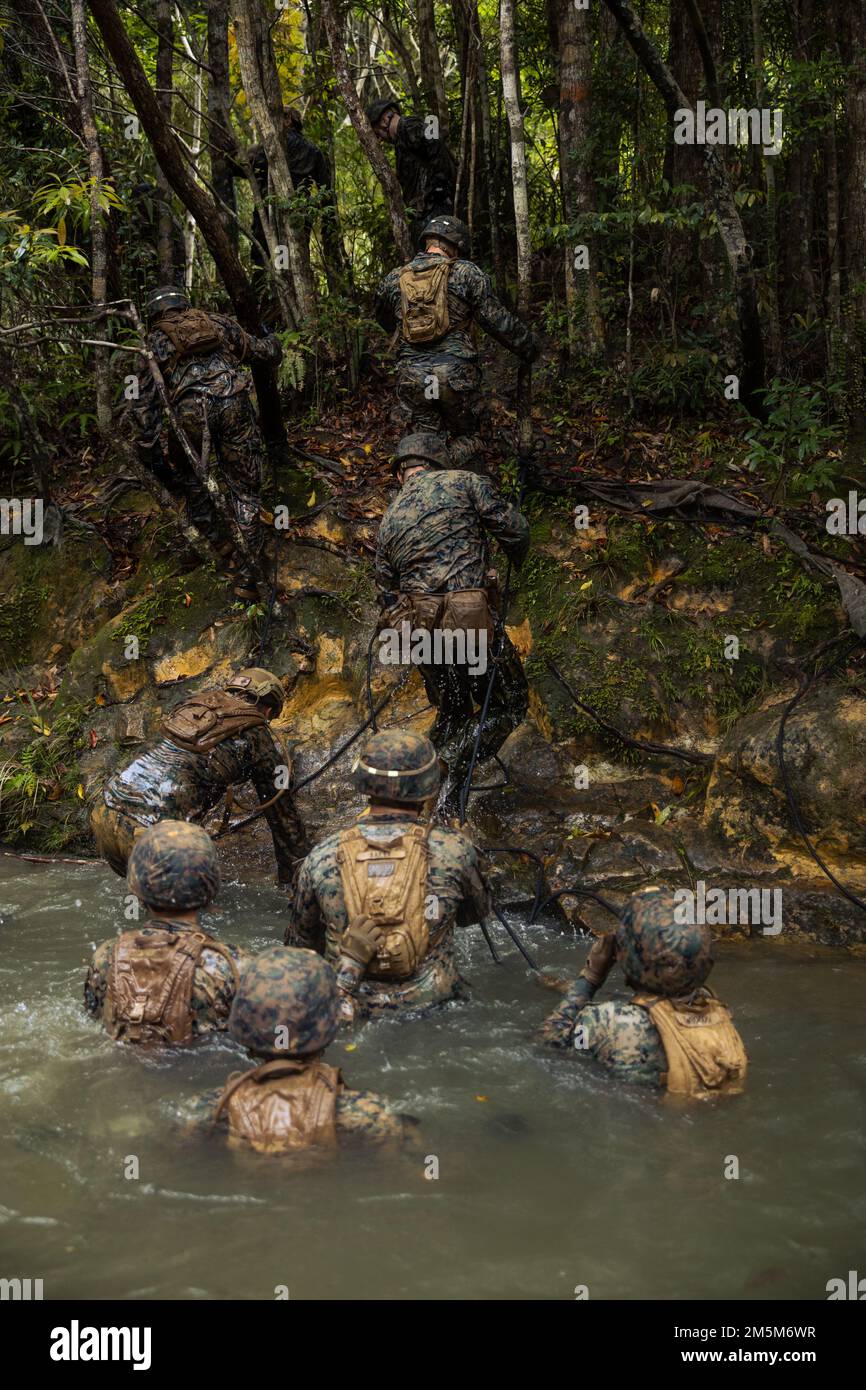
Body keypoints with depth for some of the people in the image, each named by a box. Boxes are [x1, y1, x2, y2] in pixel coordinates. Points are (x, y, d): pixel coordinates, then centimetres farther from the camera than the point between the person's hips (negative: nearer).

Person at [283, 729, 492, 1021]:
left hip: (350, 1013, 1)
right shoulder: (452, 851, -8)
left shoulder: (322, 858, -5)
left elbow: (299, 943, 8)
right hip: (431, 1007, -1)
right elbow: (478, 911, 13)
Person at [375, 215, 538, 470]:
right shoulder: (467, 273, -1)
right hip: (456, 373, -3)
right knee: (467, 439, 10)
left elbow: (384, 320, 26)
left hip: (412, 377, 3)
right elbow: (497, 320, -1)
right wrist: (528, 346, 12)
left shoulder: (395, 279, 10)